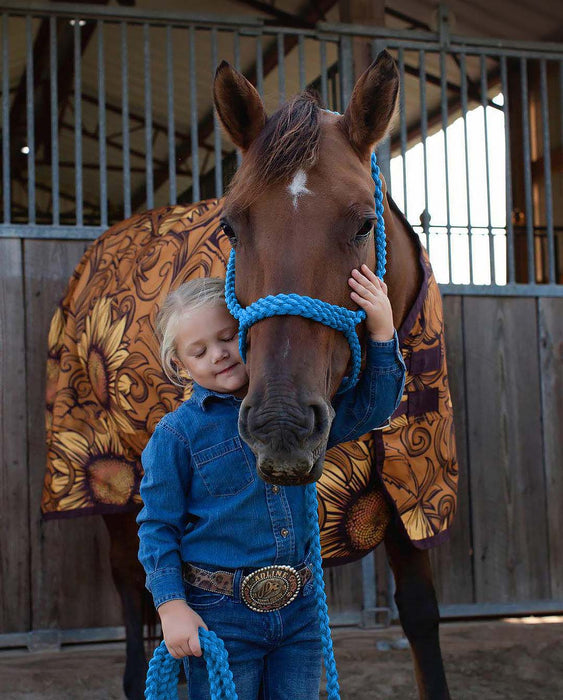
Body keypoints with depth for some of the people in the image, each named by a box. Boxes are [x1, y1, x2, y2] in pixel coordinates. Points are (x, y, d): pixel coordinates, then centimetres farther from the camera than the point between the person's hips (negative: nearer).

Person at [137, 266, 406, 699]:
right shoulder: (177, 433, -6)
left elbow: (368, 411, 4)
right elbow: (157, 528, -3)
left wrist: (382, 334, -8)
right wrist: (172, 606, -11)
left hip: (298, 612, 4)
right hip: (220, 616, -3)